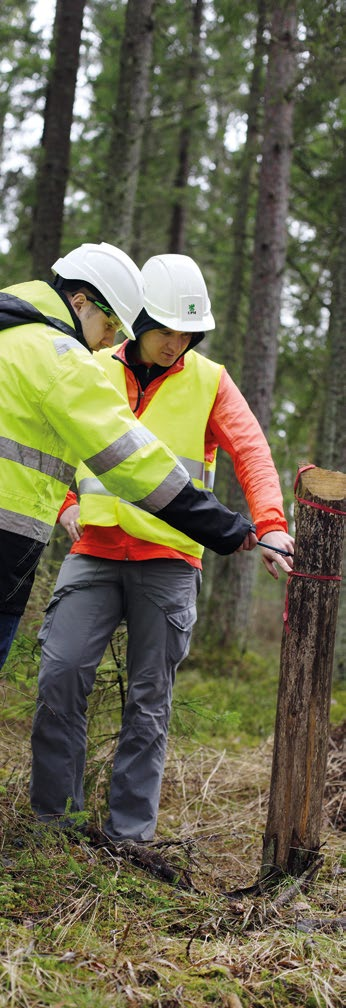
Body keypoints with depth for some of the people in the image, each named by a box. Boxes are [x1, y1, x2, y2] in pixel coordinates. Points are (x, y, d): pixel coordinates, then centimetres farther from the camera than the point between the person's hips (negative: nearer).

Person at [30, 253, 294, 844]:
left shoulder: (208, 380, 4)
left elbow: (250, 451, -5)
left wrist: (270, 525, -22)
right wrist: (66, 504, -2)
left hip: (168, 559, -1)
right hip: (94, 550, 1)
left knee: (149, 697, 2)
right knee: (60, 674, -9)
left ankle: (129, 831, 10)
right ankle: (52, 810, 6)